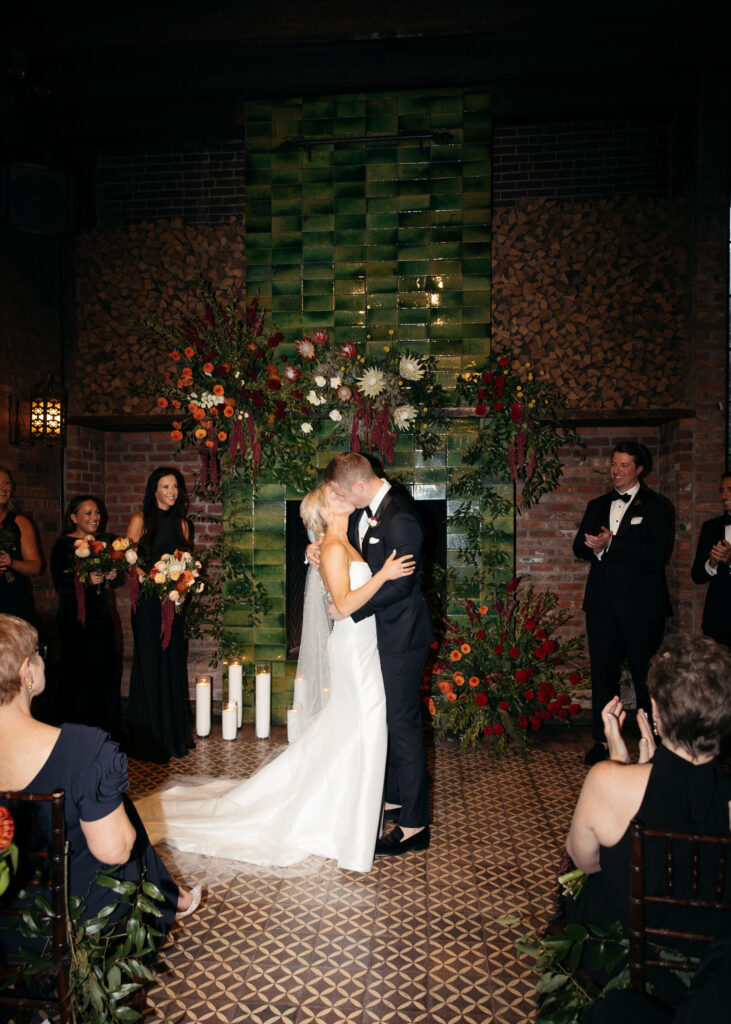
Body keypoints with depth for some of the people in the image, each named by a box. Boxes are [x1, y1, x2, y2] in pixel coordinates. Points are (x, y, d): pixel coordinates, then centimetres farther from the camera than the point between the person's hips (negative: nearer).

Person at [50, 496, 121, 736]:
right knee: (79, 674, -4)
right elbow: (60, 584, -11)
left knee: (106, 672, 4)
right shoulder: (63, 544, -4)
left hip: (102, 617, 5)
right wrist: (87, 580, -24)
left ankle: (107, 732, 17)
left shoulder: (105, 541, 10)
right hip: (75, 619, -5)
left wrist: (112, 576, -6)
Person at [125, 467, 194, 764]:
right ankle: (148, 740, 10)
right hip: (147, 602, -4)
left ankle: (174, 736, 20)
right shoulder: (140, 520, -1)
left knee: (172, 664, 8)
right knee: (149, 664, -1)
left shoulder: (181, 524, 11)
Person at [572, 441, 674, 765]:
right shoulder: (597, 505, 16)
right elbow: (580, 546, 9)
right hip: (602, 603, 5)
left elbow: (658, 553, -13)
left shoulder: (657, 505, -1)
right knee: (603, 672, 9)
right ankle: (603, 740, 20)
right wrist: (594, 547, -14)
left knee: (645, 674, 2)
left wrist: (611, 545, -18)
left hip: (641, 604, -4)